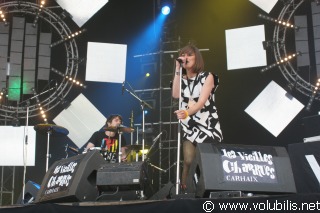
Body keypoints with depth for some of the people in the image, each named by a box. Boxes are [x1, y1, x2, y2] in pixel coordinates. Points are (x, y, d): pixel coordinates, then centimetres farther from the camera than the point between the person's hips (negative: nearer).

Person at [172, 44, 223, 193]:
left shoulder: (207, 77, -4)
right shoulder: (182, 79, 9)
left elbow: (202, 101, -18)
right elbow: (175, 95, -13)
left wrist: (187, 112, -38)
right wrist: (177, 70, -11)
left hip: (208, 125, -3)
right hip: (189, 126, 3)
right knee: (188, 161, -9)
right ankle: (183, 190, -3)